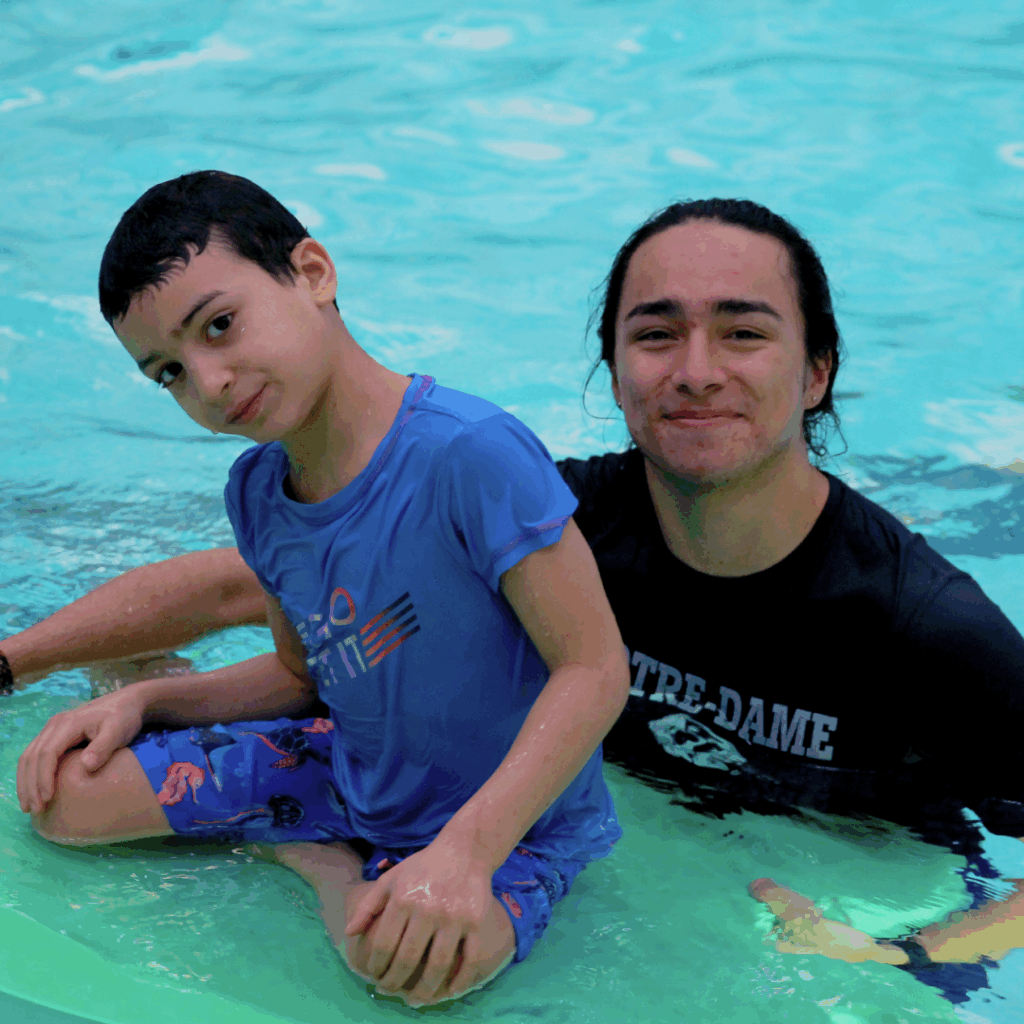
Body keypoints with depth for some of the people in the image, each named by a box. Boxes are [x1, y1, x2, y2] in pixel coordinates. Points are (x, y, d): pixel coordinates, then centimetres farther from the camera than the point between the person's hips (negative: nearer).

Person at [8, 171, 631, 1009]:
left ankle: (348, 870, -7)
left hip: (510, 814, -7)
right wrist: (144, 699, -1)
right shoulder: (257, 492, -2)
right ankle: (324, 858, 1)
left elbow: (595, 670, -26)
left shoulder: (469, 453, -28)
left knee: (407, 958, -39)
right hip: (354, 771, 7)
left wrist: (464, 851, -34)